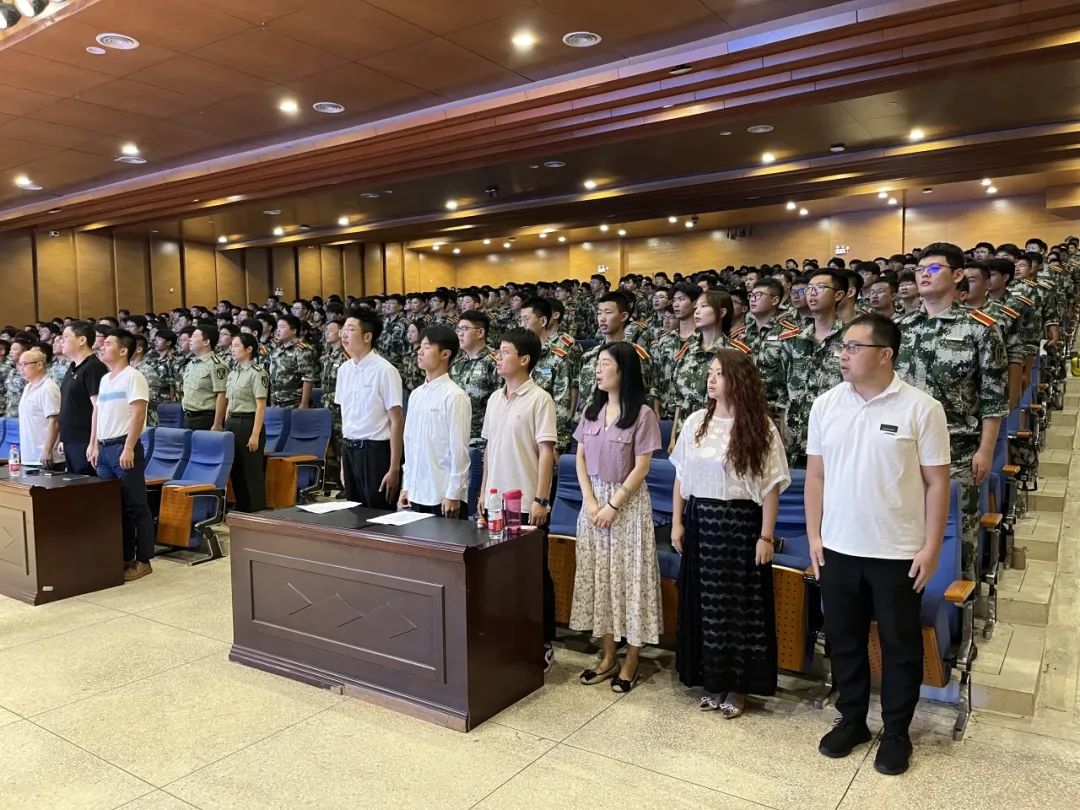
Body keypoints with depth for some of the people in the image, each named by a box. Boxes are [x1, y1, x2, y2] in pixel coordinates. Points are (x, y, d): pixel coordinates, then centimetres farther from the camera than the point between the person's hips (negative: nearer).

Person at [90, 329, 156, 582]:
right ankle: (123, 557, 19)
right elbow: (98, 413, 22)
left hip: (123, 447, -8)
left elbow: (138, 414, -16)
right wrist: (95, 445, 16)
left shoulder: (132, 377, -9)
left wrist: (128, 448, -20)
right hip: (105, 448, 8)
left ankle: (143, 561, 3)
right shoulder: (104, 379, 16)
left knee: (135, 506, -3)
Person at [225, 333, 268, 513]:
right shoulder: (233, 373, 13)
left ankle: (256, 512, 7)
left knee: (252, 472, -2)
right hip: (232, 424, 8)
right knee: (235, 471, 12)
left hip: (248, 423, -8)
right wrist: (226, 427, 13)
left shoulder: (257, 373, -10)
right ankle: (240, 510, 22)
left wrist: (255, 435, -18)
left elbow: (261, 406, -14)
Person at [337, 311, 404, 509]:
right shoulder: (344, 369, 6)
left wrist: (394, 468, -15)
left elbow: (396, 422, -14)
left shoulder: (384, 370, -14)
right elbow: (345, 418, 13)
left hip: (376, 451, -6)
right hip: (350, 451, 6)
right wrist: (344, 459, 14)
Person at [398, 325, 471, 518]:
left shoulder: (455, 396, -11)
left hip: (444, 496, -6)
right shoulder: (416, 395, 9)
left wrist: (453, 495, -13)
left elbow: (459, 449, -13)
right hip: (416, 493, 6)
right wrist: (406, 486, 12)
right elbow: (409, 443, 14)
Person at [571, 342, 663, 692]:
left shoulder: (642, 414, -10)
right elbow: (580, 458, 6)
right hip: (592, 500, 5)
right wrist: (590, 501, -6)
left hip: (628, 502, -5)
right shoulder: (592, 410, 7)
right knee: (598, 576, 10)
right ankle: (607, 656, 23)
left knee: (629, 577, 1)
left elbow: (641, 468, -12)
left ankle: (630, 662, 14)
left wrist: (613, 506, -15)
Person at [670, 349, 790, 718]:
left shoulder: (759, 427, -8)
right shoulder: (696, 422, 3)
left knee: (740, 603, 6)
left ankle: (737, 686, 22)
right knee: (704, 602, 11)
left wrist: (766, 536, -10)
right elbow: (681, 476, 8)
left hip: (740, 523, -4)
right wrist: (677, 522, 6)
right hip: (700, 522, 4)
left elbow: (771, 486, -8)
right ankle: (712, 680, 27)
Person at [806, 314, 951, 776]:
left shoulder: (922, 408, -10)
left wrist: (931, 547, -8)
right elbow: (815, 474, 4)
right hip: (838, 549, 3)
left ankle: (896, 732, 32)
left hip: (898, 553, -3)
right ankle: (851, 720, 36)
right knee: (843, 640, 16)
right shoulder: (826, 404, 0)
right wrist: (814, 535, 2)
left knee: (900, 646, 13)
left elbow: (936, 482, -6)